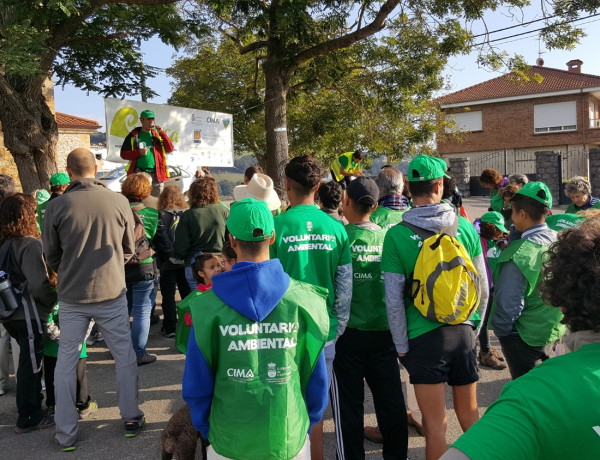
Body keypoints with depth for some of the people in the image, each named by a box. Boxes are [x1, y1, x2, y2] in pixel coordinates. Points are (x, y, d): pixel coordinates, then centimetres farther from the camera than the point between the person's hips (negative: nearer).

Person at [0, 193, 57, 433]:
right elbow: (39, 285, -24)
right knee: (30, 365, 4)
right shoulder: (29, 245, -20)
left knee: (29, 362, 21)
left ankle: (33, 410, 34)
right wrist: (54, 299, -6)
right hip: (28, 315, -8)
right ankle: (28, 419, 16)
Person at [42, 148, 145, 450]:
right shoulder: (119, 202, -8)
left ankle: (66, 434, 22)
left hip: (72, 297, 0)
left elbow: (51, 255, 3)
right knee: (124, 357, 14)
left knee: (66, 362, 14)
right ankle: (131, 419, 26)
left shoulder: (56, 206, -9)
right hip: (112, 292, 0)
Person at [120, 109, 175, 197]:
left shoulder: (158, 135, 15)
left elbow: (170, 149, 4)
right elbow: (123, 153, 4)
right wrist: (138, 153, -12)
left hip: (156, 174, 3)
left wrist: (162, 133, -3)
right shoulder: (133, 136, 7)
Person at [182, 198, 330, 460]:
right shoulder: (302, 299, -14)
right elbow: (316, 377, -4)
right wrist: (308, 423, 12)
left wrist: (205, 428, 11)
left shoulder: (208, 306, -15)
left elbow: (196, 383, -6)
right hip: (290, 439, 1)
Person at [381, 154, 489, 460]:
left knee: (435, 424, 9)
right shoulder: (465, 227, -3)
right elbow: (483, 288, 4)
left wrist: (402, 347, 1)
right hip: (464, 332, 3)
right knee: (469, 414, 21)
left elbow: (394, 300, -10)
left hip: (424, 338, -3)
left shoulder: (396, 235, -11)